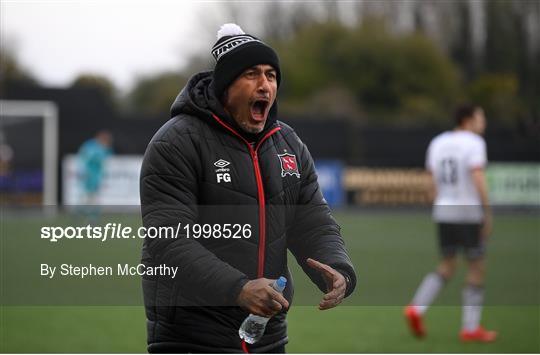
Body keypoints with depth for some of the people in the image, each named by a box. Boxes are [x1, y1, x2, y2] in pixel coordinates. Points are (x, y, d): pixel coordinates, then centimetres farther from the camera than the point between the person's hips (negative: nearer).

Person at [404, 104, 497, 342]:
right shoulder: (473, 143, -9)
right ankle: (470, 328, 5)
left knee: (447, 267, 16)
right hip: (469, 213, -6)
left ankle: (417, 309, -2)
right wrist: (487, 213, -16)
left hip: (443, 212, 7)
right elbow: (478, 178, -20)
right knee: (477, 268, 5)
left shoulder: (437, 143, 12)